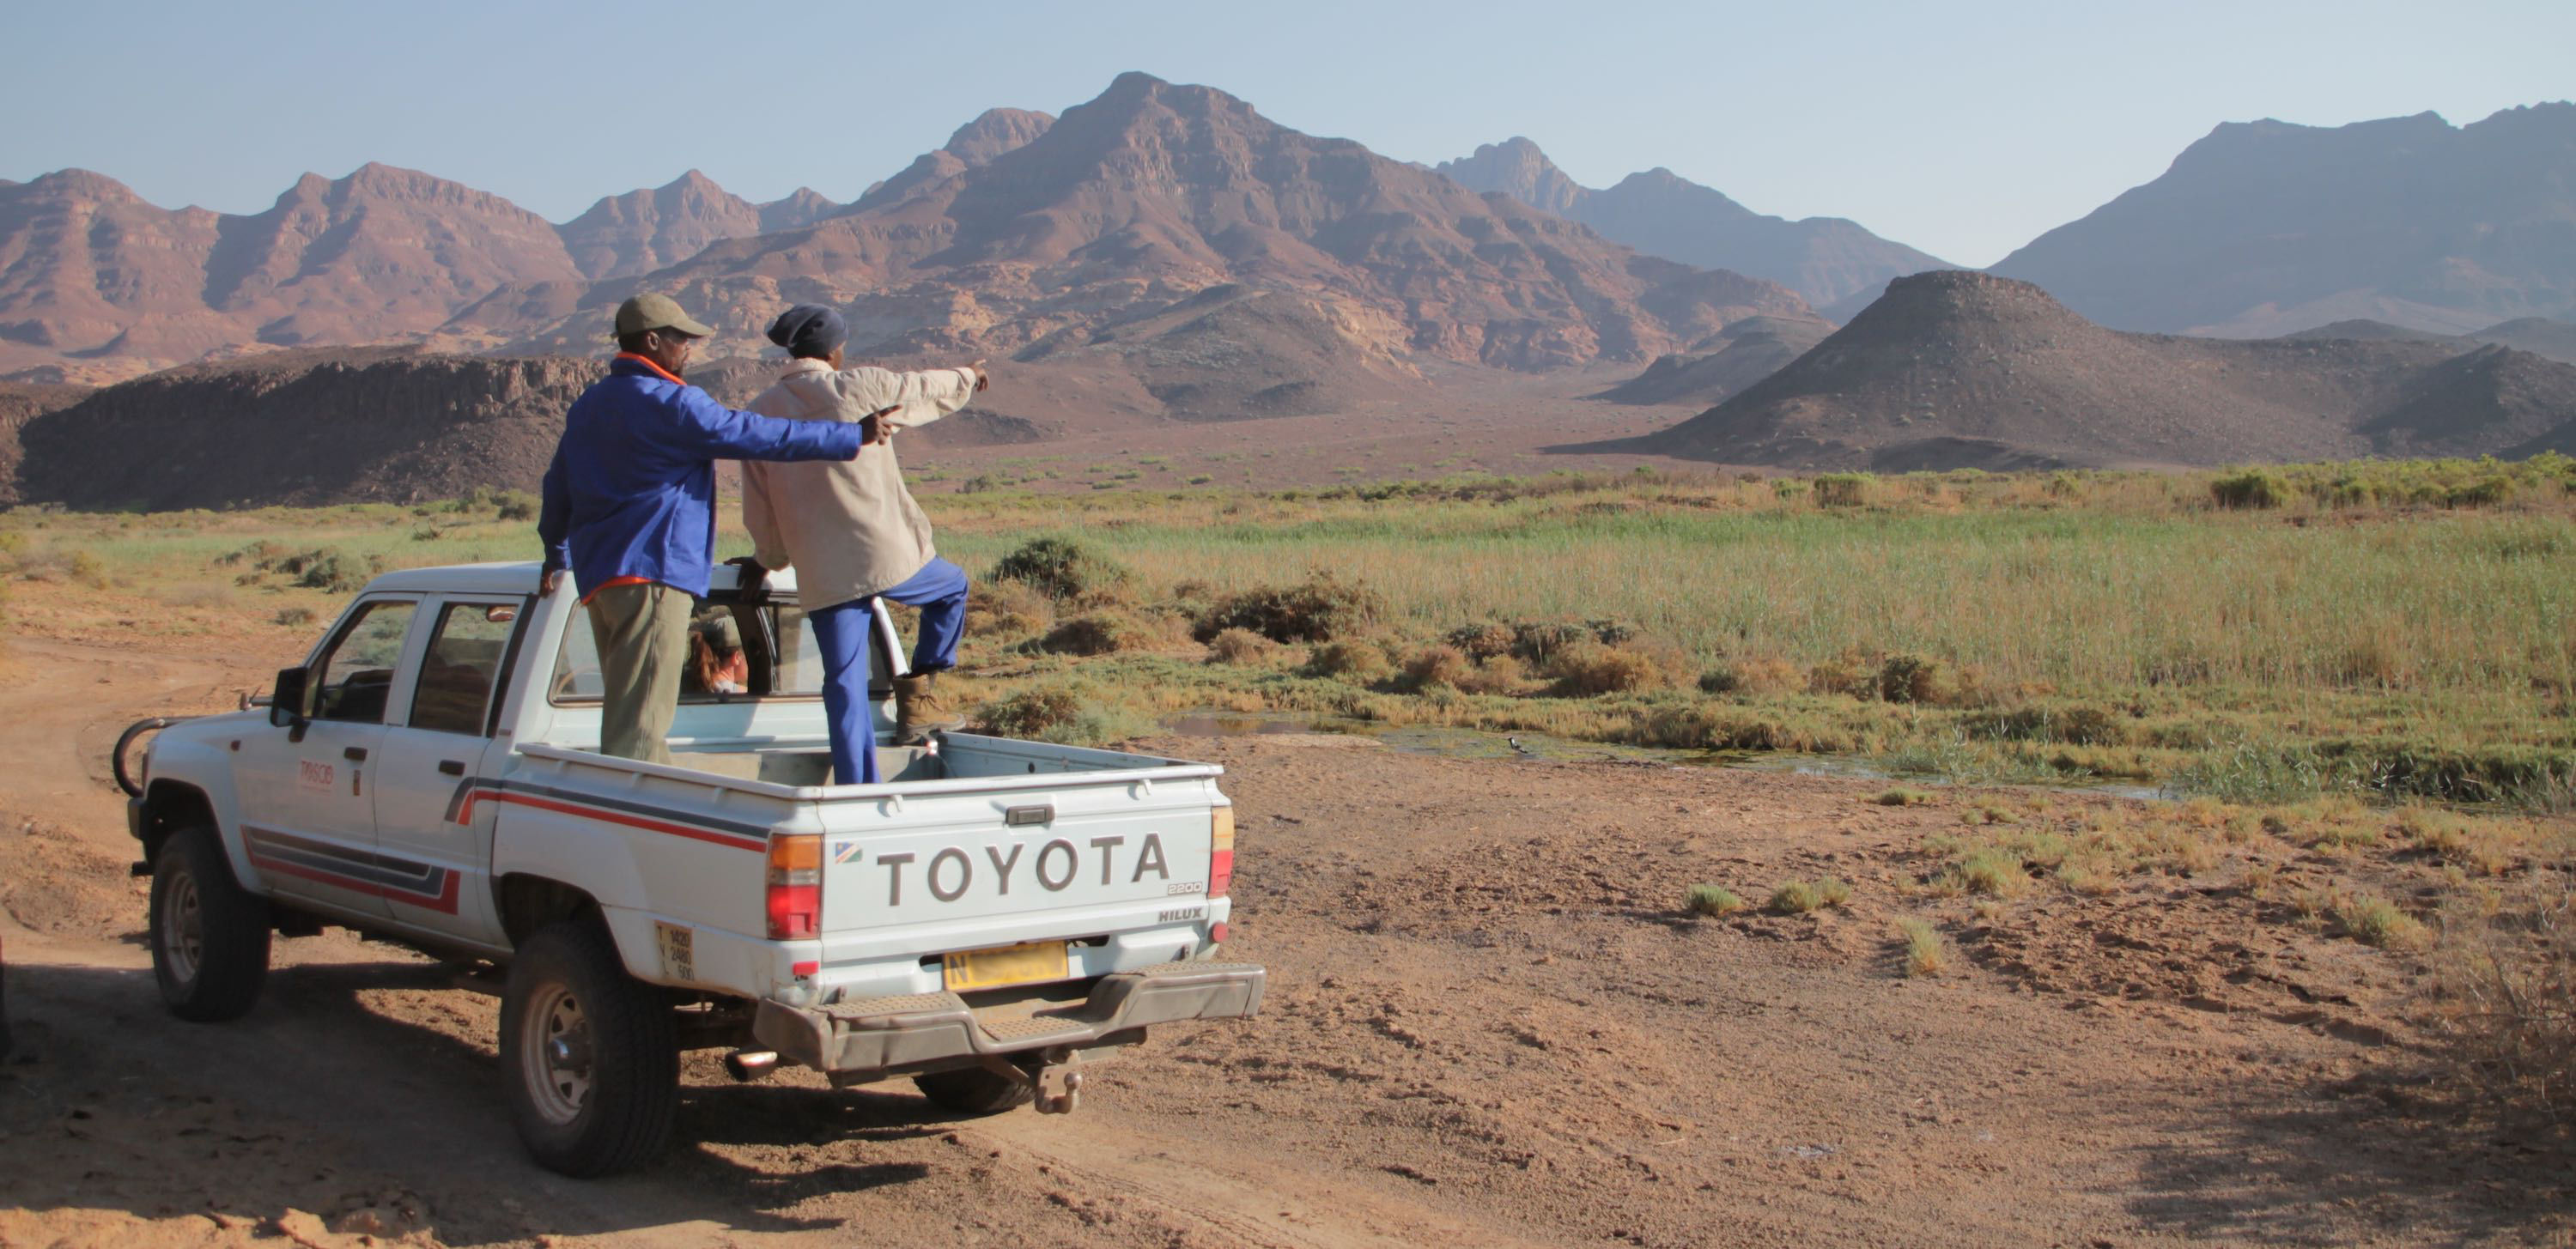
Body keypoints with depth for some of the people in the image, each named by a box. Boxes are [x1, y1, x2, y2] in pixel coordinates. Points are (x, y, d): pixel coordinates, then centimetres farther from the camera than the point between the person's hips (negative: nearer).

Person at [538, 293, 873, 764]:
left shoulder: (588, 404, 17)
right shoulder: (669, 403, -11)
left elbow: (558, 486, 25)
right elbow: (758, 436, -15)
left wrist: (557, 556, 39)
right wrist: (853, 438, -10)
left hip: (598, 574, 10)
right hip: (651, 571, -10)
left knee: (627, 712, 14)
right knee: (639, 722, -11)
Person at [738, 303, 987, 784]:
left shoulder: (761, 414, 5)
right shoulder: (860, 387, -4)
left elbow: (760, 513, 11)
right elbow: (931, 389, 15)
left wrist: (768, 560, 29)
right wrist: (968, 376, 36)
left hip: (823, 576, 3)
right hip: (889, 555, -3)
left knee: (845, 685, 7)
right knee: (952, 587, 27)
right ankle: (918, 693, 19)